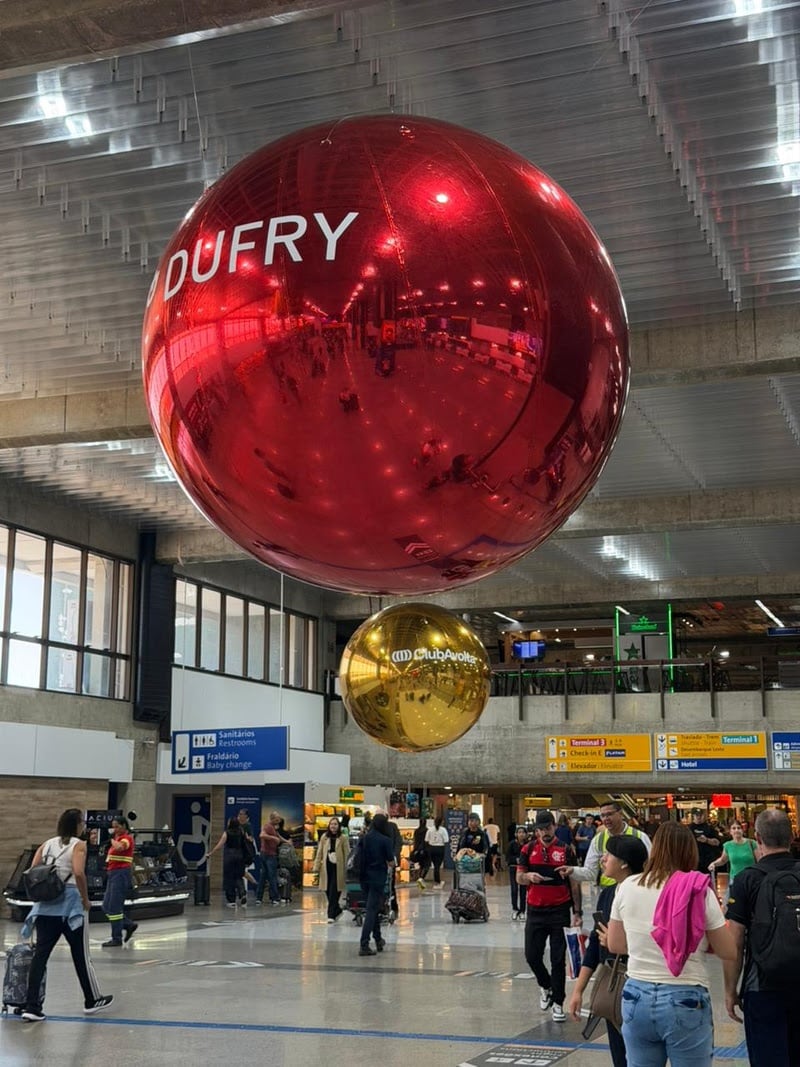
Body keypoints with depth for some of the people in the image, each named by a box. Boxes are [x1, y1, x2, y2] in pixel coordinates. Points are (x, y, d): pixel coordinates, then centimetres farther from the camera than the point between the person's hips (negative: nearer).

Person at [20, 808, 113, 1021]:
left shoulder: (47, 844, 12)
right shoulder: (78, 844, -4)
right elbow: (78, 873, -18)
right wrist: (86, 899, -7)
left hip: (46, 906, 5)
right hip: (69, 902, -5)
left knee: (40, 955, 2)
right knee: (81, 954, 9)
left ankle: (32, 1007, -4)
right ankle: (92, 1000, 24)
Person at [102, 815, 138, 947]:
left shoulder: (127, 838, -10)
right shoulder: (117, 838, 16)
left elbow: (119, 847, -31)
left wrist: (112, 839, -16)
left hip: (121, 873, -9)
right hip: (112, 873, 9)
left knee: (114, 907, -6)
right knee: (106, 906, 11)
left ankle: (117, 939, 1)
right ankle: (129, 925, 21)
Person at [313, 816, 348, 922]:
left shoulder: (343, 838, -2)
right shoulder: (324, 837, 7)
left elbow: (347, 854, -3)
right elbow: (319, 853, 10)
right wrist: (316, 867, 4)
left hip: (337, 868, -4)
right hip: (326, 868, 4)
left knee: (334, 893, -6)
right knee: (328, 892, 7)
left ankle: (331, 915, 0)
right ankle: (338, 909, 28)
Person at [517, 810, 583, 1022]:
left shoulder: (565, 850, -2)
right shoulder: (528, 849, 5)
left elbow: (574, 883, 0)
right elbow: (519, 878, 7)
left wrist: (577, 911, -4)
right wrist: (529, 876, -16)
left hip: (559, 911, -3)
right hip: (535, 910, 3)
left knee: (558, 959, 0)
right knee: (532, 956, 5)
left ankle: (558, 1003, 10)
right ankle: (546, 986, 33)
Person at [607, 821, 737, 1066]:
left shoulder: (627, 887, -1)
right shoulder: (699, 892, -10)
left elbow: (614, 945, 11)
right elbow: (728, 951, -2)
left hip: (637, 997, 3)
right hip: (686, 1001, -3)